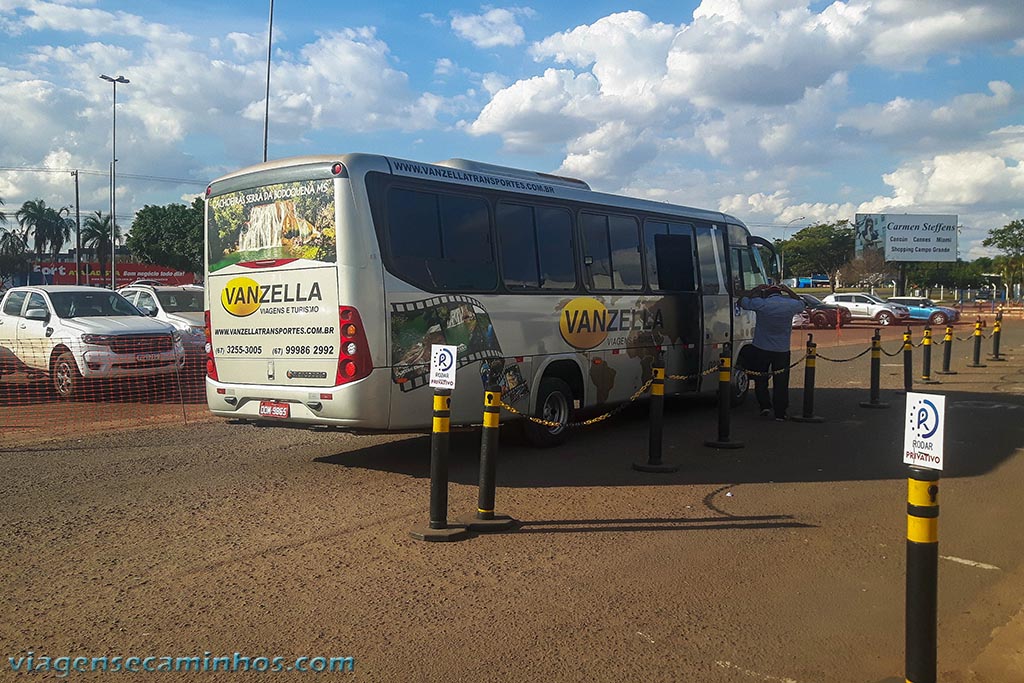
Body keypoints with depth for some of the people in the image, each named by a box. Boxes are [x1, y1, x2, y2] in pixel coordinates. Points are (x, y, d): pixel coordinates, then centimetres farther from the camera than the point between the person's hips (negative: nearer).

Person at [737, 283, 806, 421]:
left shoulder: (760, 304, -13)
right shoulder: (791, 305, -4)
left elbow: (741, 301, 2)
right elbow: (801, 303, 20)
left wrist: (756, 289, 9)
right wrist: (788, 290, 19)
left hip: (761, 349, -2)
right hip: (782, 350, 2)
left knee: (760, 381, 15)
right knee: (781, 383, 7)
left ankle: (765, 406, 10)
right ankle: (780, 413, 9)